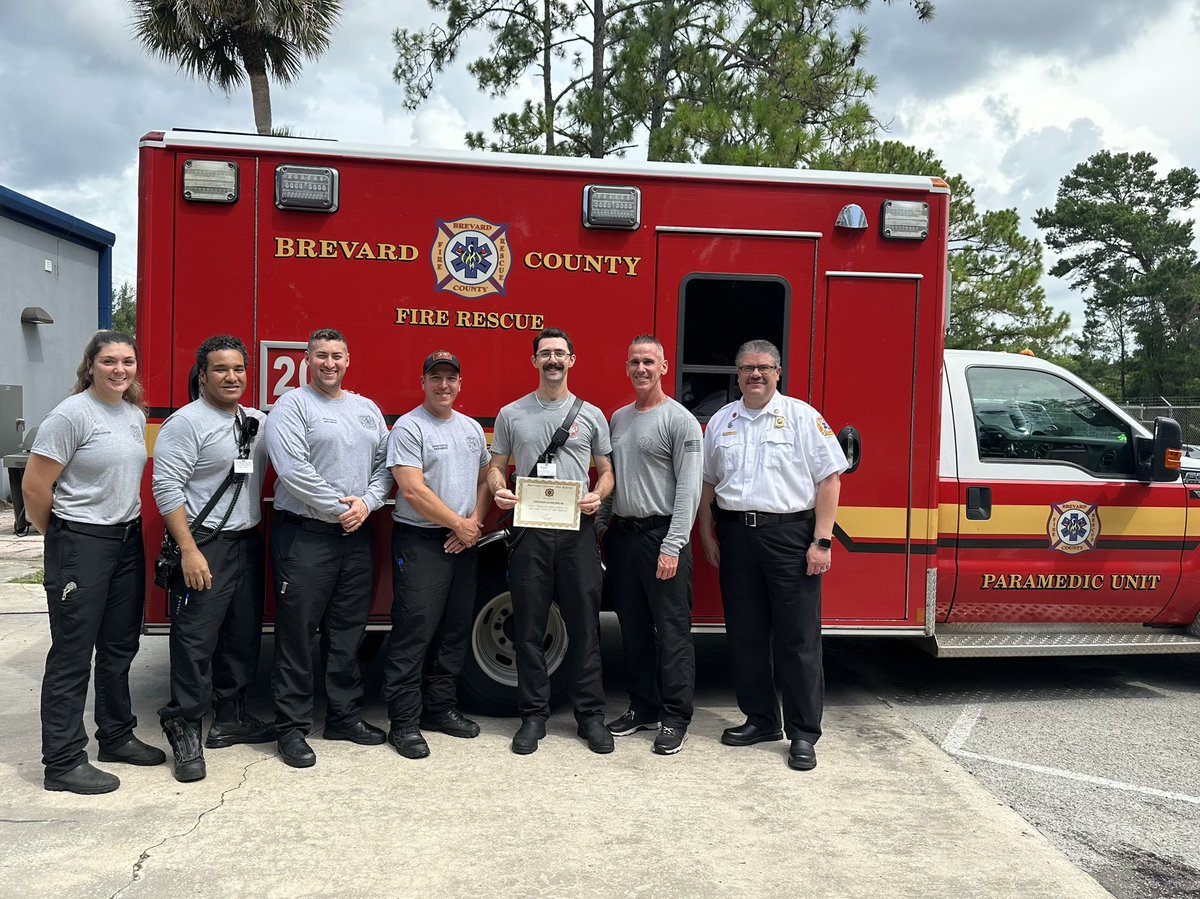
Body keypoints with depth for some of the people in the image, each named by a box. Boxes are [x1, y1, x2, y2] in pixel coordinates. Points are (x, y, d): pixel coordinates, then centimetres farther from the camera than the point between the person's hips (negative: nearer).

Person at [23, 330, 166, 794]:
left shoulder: (136, 416, 9)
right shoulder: (71, 414, -13)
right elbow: (35, 487, -14)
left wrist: (129, 525, 16)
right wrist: (62, 536, -1)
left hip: (128, 541, 7)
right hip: (81, 546, -7)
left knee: (120, 647, 16)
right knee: (73, 655, 0)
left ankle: (116, 736, 30)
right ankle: (63, 763, 9)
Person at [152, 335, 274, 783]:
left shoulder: (258, 422, 12)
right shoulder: (186, 423, -9)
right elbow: (166, 489, -15)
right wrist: (189, 551, -19)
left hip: (248, 542, 7)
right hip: (205, 545, -7)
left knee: (243, 636, 13)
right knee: (196, 640, -6)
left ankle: (229, 719, 25)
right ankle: (184, 732, 3)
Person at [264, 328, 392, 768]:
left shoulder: (368, 410, 15)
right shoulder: (292, 406, -5)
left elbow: (383, 466, 12)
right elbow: (292, 469, -16)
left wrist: (366, 504, -6)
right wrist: (340, 508, -13)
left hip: (357, 535, 6)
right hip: (304, 534, -6)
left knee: (348, 632, 13)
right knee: (297, 632, -2)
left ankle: (344, 715, 25)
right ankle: (292, 728, 7)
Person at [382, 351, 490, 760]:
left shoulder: (472, 428, 13)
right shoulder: (408, 427, -9)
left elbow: (484, 480, 17)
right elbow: (414, 491, -16)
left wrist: (475, 523, -1)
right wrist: (459, 524, -11)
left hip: (462, 543, 7)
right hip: (419, 542, -7)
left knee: (454, 631, 12)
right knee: (414, 631, -6)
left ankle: (440, 708, 24)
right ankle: (404, 723, 1)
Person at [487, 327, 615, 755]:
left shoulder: (591, 415, 8)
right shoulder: (511, 414, 9)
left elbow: (607, 472, 12)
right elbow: (496, 467, 11)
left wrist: (597, 495, -10)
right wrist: (499, 491, -11)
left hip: (578, 530, 0)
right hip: (529, 531, 0)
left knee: (584, 626, 4)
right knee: (529, 627, 5)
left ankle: (590, 714, 14)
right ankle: (533, 715, 16)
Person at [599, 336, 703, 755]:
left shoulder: (680, 420, -8)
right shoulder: (618, 418, 14)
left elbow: (688, 488, -13)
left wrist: (673, 546, -18)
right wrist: (599, 526, 13)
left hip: (661, 535, -7)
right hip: (622, 535, 7)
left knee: (672, 632, -1)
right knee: (633, 630, 13)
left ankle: (676, 719, 8)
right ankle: (643, 707, 25)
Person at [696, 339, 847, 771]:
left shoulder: (802, 417, 0)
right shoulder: (721, 421, 13)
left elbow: (829, 480, -4)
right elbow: (707, 483, 17)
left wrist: (821, 542, -11)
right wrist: (708, 536, 10)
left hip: (789, 535, -4)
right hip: (736, 536, 4)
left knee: (798, 639, -1)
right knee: (744, 635, 10)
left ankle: (803, 734, 9)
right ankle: (760, 720, 24)